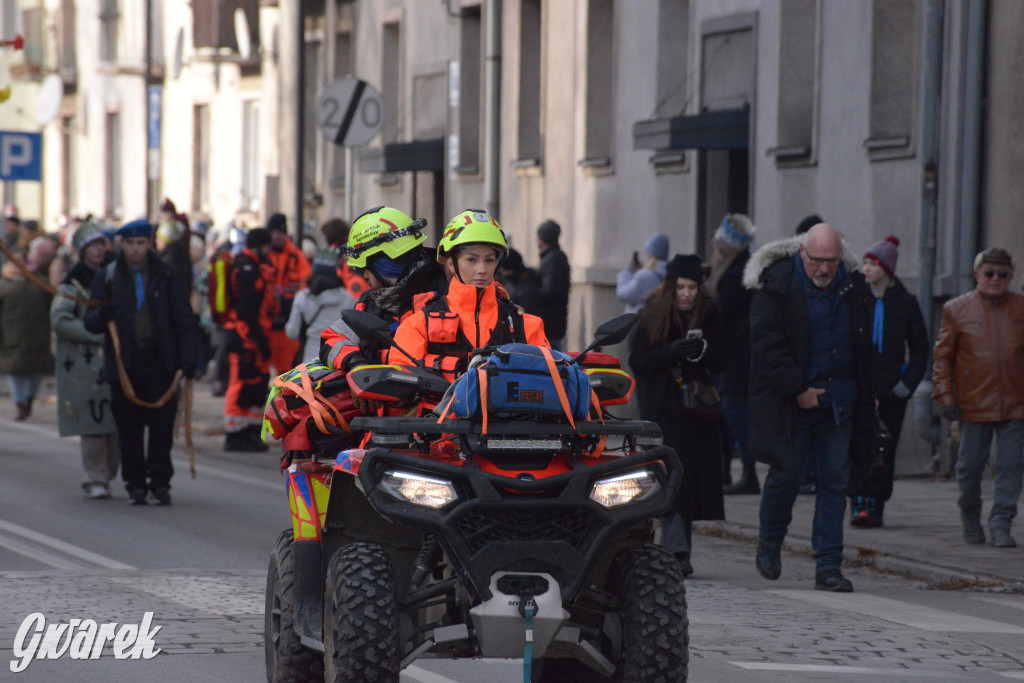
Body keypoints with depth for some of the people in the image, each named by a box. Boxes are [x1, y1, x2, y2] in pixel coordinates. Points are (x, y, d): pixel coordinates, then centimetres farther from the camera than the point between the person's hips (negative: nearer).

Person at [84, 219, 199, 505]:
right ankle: (135, 484, 10)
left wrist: (188, 361, -3)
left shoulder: (168, 277, 7)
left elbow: (184, 321, 7)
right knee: (129, 428, 0)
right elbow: (92, 324, 5)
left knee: (162, 425, -4)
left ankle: (160, 482, 6)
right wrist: (100, 315, -19)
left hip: (160, 362, 0)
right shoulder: (107, 278, 7)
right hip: (124, 361, 0)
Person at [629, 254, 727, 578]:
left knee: (691, 475, -3)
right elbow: (637, 362, -7)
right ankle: (677, 550, -15)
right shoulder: (652, 315, -2)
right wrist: (673, 351, -21)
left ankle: (676, 549, 6)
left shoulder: (710, 316, 4)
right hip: (662, 408, -2)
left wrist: (703, 351, -17)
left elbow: (721, 363, 4)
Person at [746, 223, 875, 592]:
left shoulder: (853, 288, 7)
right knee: (788, 471, -5)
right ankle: (769, 542, 22)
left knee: (835, 480, 1)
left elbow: (862, 349, 19)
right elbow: (767, 344, -12)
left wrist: (865, 396, 14)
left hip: (838, 403, 4)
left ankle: (828, 567, 5)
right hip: (788, 401, -4)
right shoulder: (777, 285, -8)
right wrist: (797, 390, -16)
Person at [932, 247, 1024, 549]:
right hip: (973, 404, -1)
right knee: (970, 466, 5)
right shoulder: (957, 310, 3)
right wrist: (945, 396, -1)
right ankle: (970, 518, 26)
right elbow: (942, 355, 6)